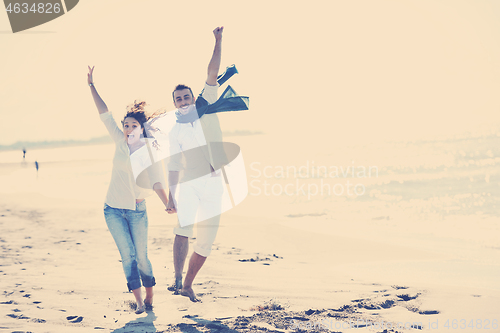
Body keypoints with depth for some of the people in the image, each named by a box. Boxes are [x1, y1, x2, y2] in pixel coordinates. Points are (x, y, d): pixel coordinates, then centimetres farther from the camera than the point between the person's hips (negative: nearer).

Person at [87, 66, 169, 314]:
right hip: (113, 209, 2)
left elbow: (156, 183, -15)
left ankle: (150, 298, 18)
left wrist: (168, 205, -32)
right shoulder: (121, 141, 0)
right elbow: (105, 114, 0)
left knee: (141, 256, -1)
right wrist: (92, 86, -1)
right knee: (128, 255, -6)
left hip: (137, 210, -2)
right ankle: (139, 302, -3)